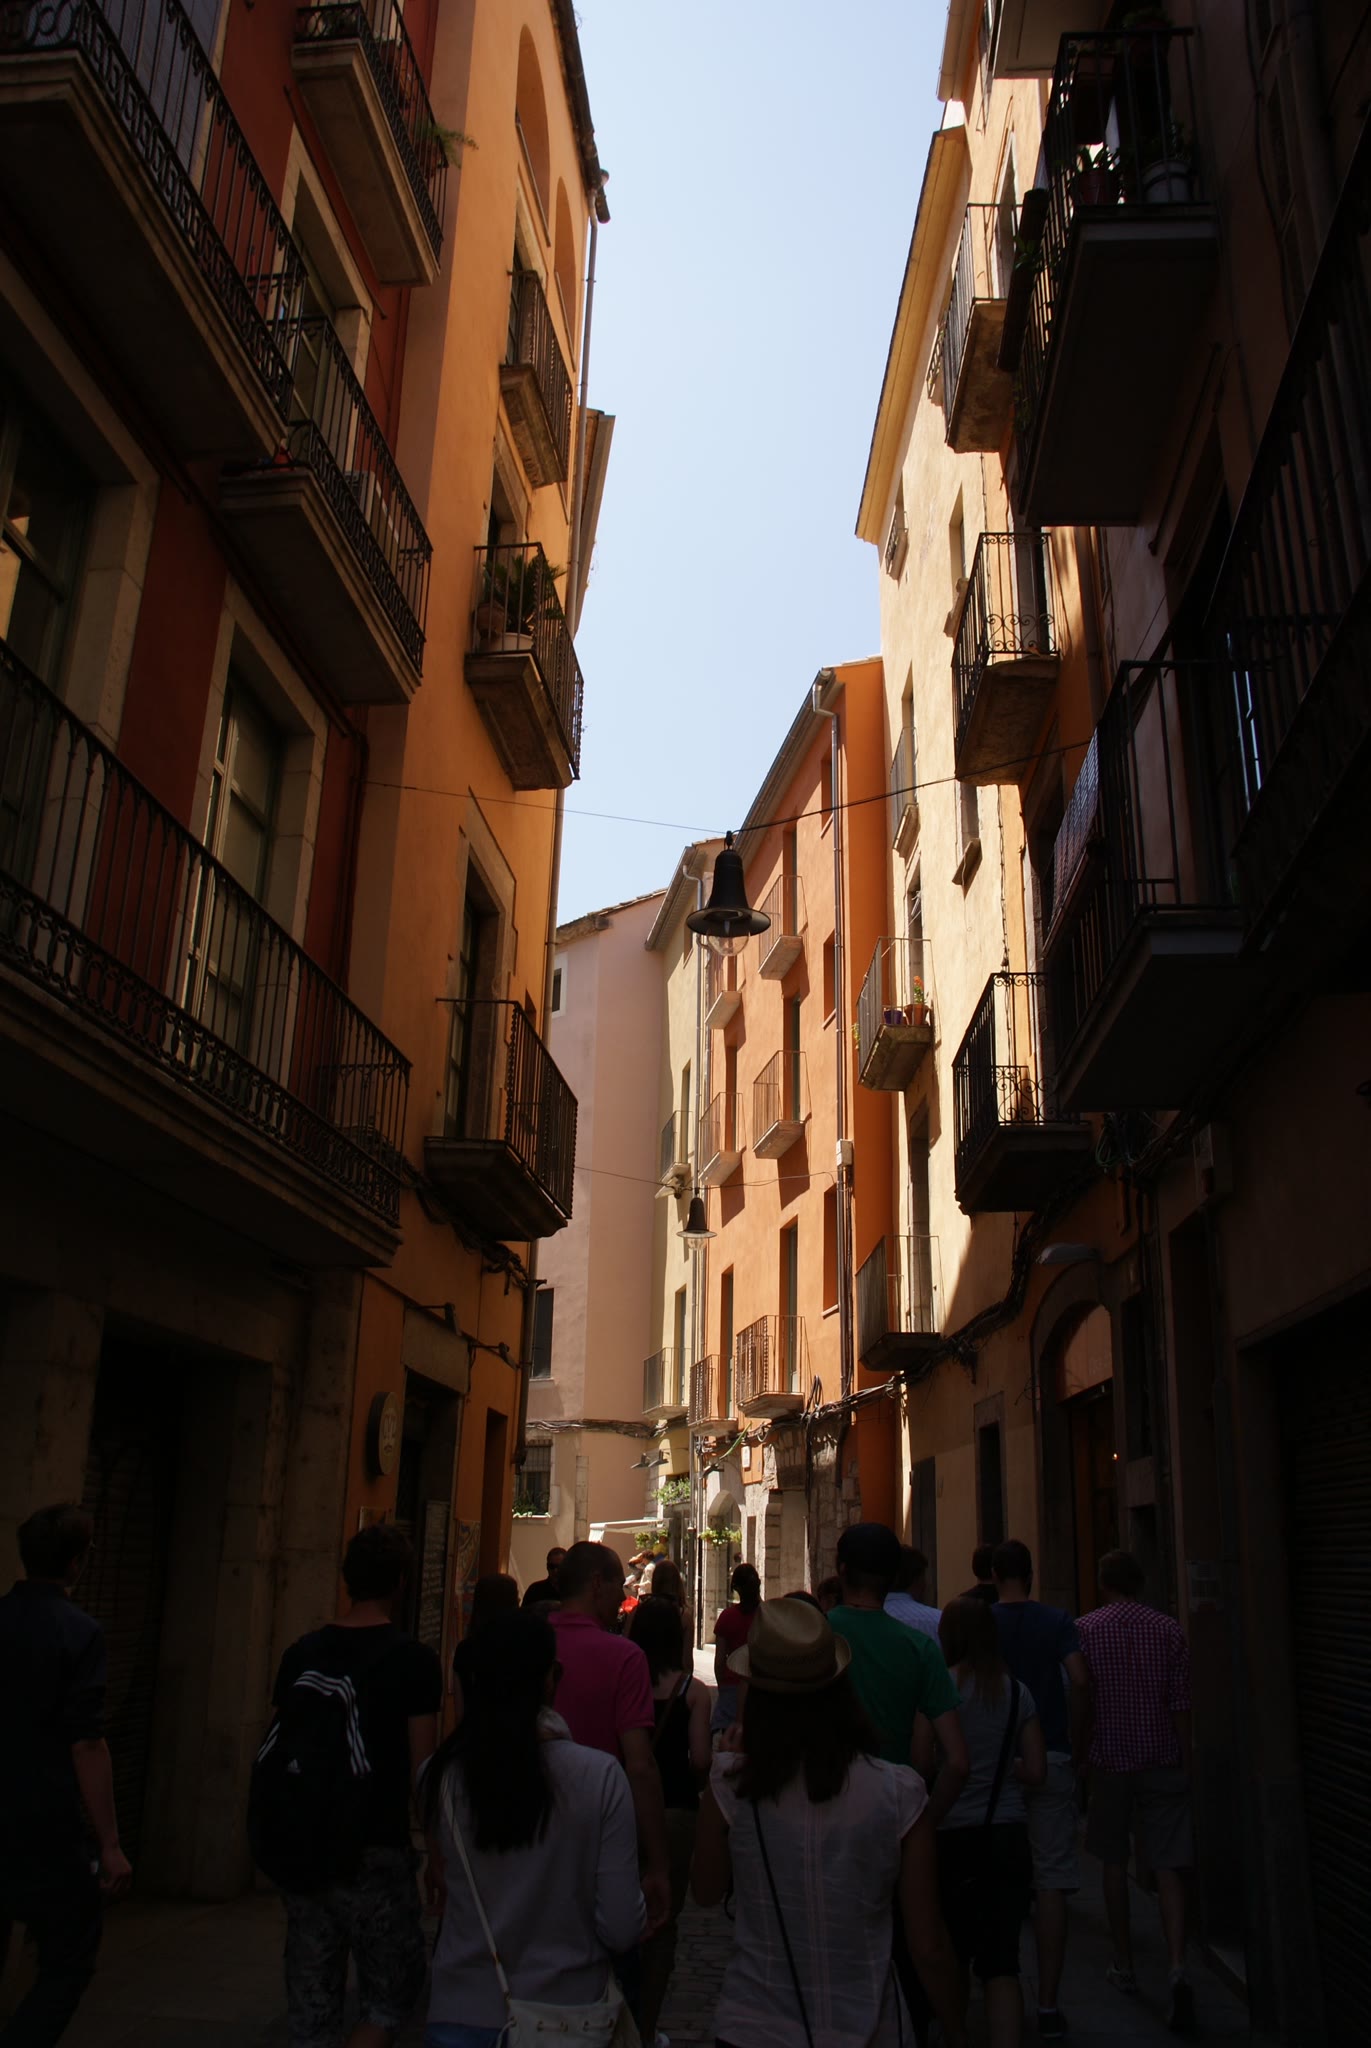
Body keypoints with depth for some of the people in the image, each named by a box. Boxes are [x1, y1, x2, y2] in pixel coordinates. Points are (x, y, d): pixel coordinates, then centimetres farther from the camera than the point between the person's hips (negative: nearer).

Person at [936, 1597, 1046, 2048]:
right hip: (1008, 1832, 2)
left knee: (952, 1952, 17)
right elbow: (1036, 1771, 3)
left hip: (952, 1831, -2)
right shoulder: (1017, 1692, 1)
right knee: (1001, 1960, 3)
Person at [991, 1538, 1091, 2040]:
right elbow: (1080, 1682, -12)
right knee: (1050, 1883, 3)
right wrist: (1077, 1748, -2)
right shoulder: (1057, 1621, -2)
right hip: (1050, 1762, -1)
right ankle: (1048, 2006, 3)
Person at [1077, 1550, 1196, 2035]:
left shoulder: (1084, 1630, -4)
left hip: (1109, 1761, 0)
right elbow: (1180, 1704, -2)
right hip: (1162, 1760, 0)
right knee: (1168, 1867, 1)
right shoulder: (1170, 1631, -2)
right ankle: (1177, 1968, -16)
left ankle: (1124, 1965, 23)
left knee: (1115, 1861, 15)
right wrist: (1185, 1764, 7)